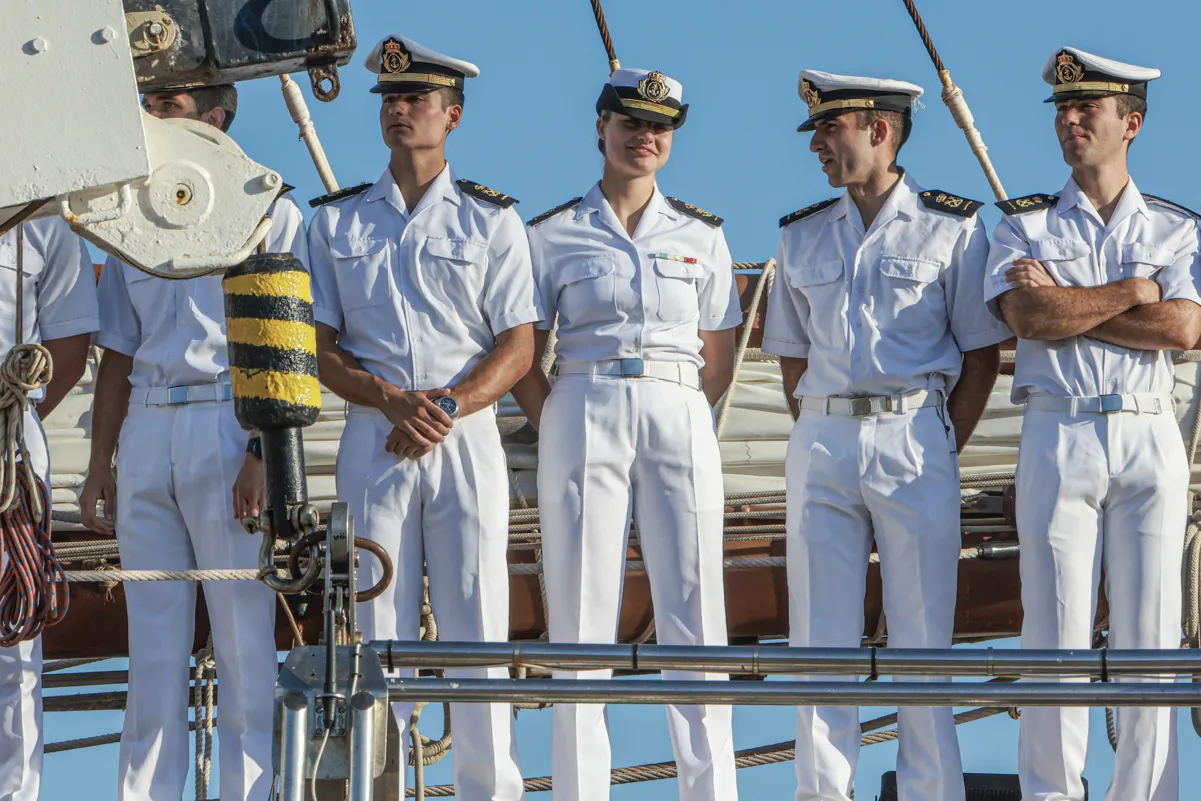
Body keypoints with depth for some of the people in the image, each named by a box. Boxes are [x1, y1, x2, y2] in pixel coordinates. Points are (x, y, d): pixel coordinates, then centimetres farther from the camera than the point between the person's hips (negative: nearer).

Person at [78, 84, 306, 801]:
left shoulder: (268, 212, 2)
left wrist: (263, 451, -15)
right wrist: (100, 465, 12)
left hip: (228, 423, -5)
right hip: (144, 430, 5)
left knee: (243, 636, -7)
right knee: (152, 642, 5)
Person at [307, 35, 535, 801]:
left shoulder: (491, 219, 7)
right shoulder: (336, 221, 12)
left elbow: (518, 348, 2)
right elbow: (317, 349, 6)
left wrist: (447, 407, -14)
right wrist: (390, 398, -12)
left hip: (468, 441, -1)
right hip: (373, 441, 1)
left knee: (477, 622, -4)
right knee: (376, 624, -2)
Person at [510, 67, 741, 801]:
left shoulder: (702, 236, 12)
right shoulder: (554, 235, 7)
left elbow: (720, 358, 14)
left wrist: (682, 422, 3)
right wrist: (558, 433, -1)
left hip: (681, 421, 1)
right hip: (584, 419, -1)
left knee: (695, 614, -3)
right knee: (581, 616, -3)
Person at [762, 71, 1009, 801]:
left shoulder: (953, 228, 2)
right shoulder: (802, 236, 13)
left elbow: (982, 355, 2)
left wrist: (941, 454, -3)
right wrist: (821, 438, 7)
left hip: (915, 436, -3)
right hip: (822, 440, 3)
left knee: (922, 634, -2)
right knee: (820, 636, 1)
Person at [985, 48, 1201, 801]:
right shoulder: (1025, 225, 9)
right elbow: (1029, 319, -10)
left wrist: (1067, 306, -8)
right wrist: (1134, 291, -6)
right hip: (1059, 438, -1)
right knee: (1056, 634, -2)